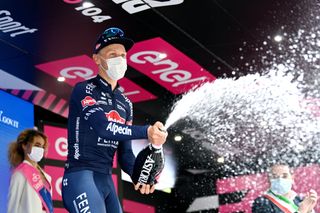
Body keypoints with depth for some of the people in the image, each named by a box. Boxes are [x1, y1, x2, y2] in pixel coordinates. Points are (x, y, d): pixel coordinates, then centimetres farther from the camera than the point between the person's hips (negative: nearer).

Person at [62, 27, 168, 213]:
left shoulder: (125, 104, 19)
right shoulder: (84, 90, -3)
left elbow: (125, 152, 15)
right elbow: (102, 126, -21)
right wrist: (147, 132, -26)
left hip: (106, 181, 8)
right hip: (81, 176, -8)